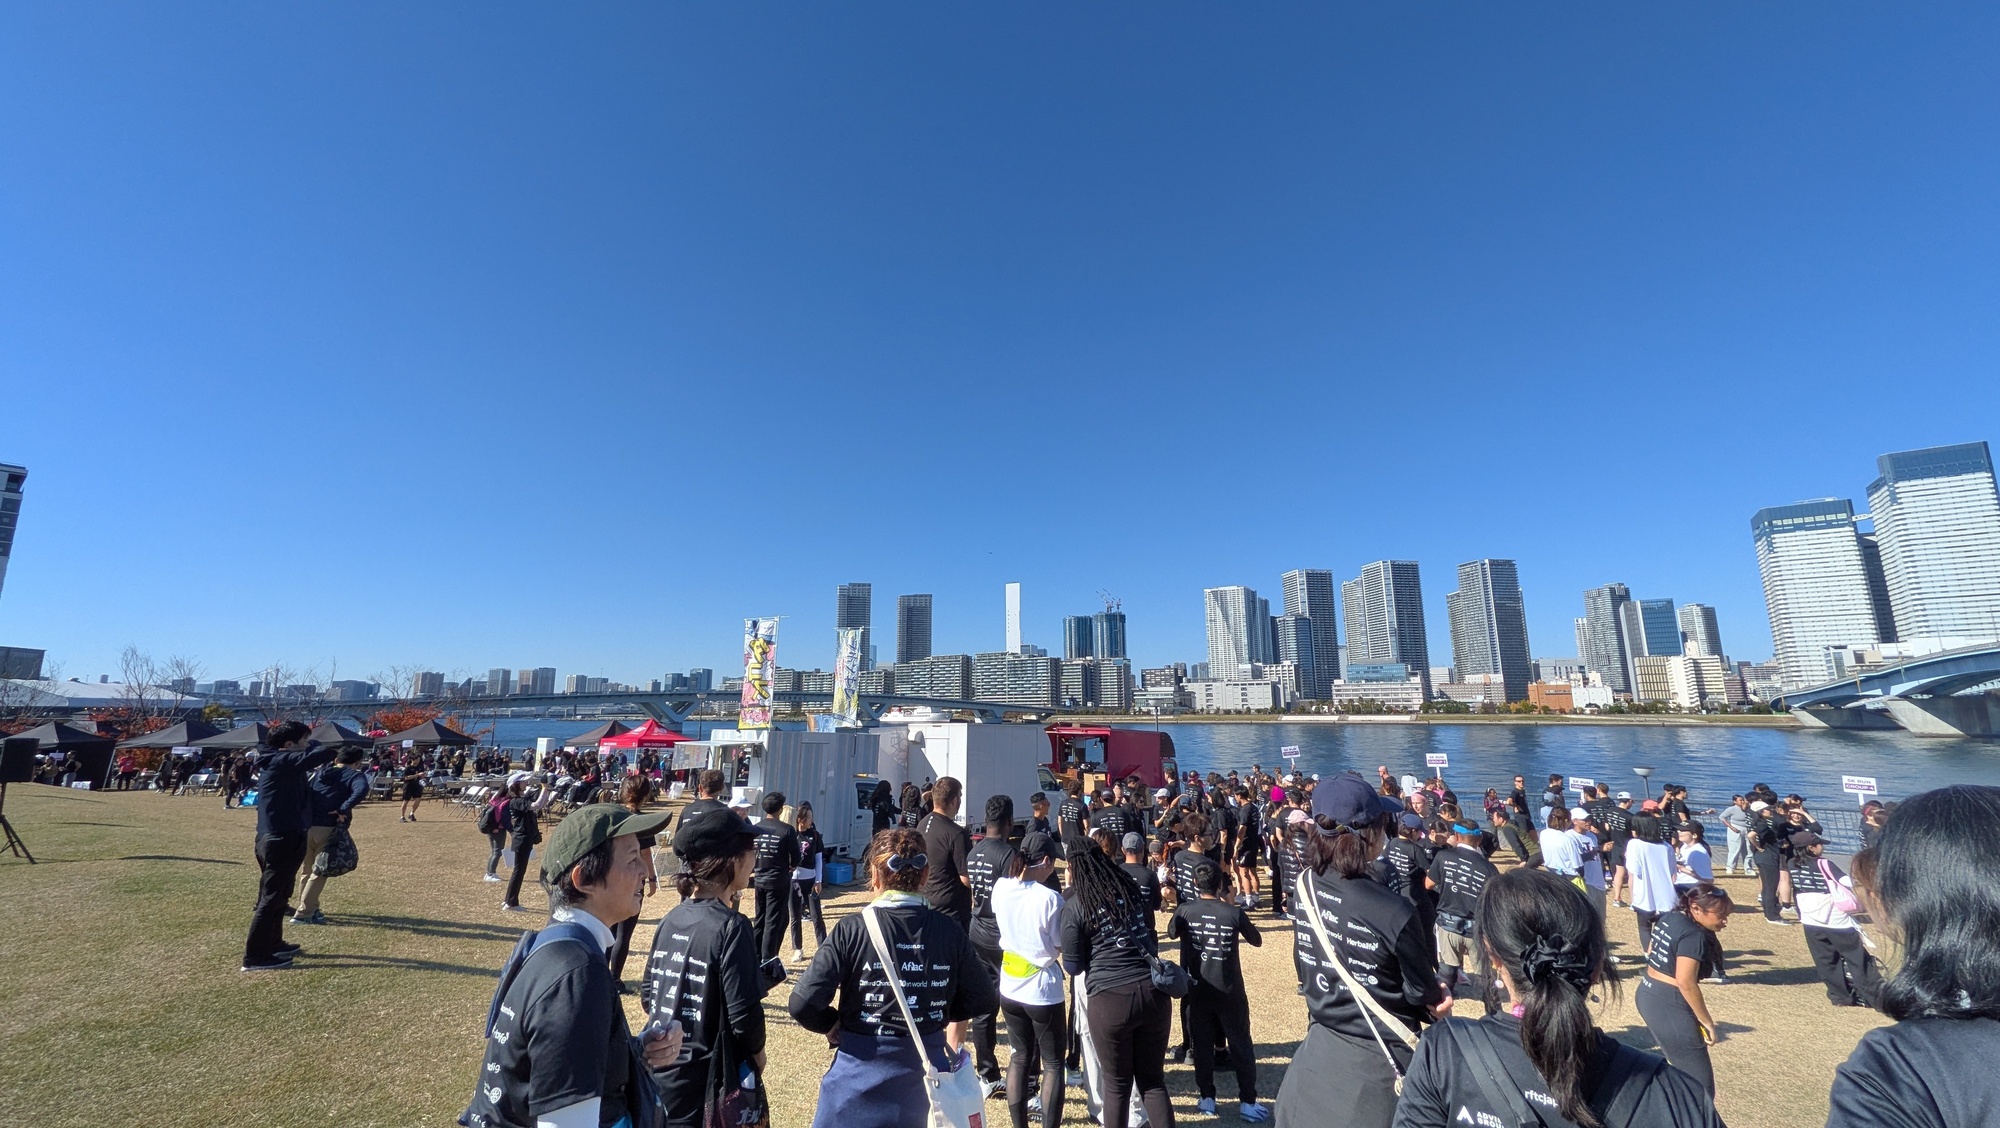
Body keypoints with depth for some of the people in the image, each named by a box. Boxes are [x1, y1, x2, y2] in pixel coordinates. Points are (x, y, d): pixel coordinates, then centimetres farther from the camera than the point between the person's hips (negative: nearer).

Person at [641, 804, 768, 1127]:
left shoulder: (671, 919, 0)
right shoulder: (730, 927, -22)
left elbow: (647, 994, 9)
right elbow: (744, 1013, -21)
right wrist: (756, 1051, -2)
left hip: (660, 1075, 6)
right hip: (706, 1085, -6)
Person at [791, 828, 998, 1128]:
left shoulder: (853, 929, -17)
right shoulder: (948, 931, -9)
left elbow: (803, 1004, -18)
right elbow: (982, 997, 2)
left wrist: (835, 1026, 0)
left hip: (862, 1073, -2)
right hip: (927, 1069, 3)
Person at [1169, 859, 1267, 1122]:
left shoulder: (1184, 911, -10)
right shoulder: (1234, 912, -14)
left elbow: (1171, 934, 11)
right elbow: (1257, 941, 4)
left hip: (1197, 990, 1)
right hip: (1229, 990, -1)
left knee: (1202, 1045, 15)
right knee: (1241, 1044, 14)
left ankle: (1207, 1099, 20)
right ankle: (1248, 1102, 17)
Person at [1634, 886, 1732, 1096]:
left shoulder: (1669, 917, 7)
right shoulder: (1694, 936, -19)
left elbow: (1650, 952, 19)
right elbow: (1686, 982, -23)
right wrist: (1707, 1023, -15)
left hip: (1647, 994, 9)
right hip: (1669, 1006, -9)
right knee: (1700, 1083, -2)